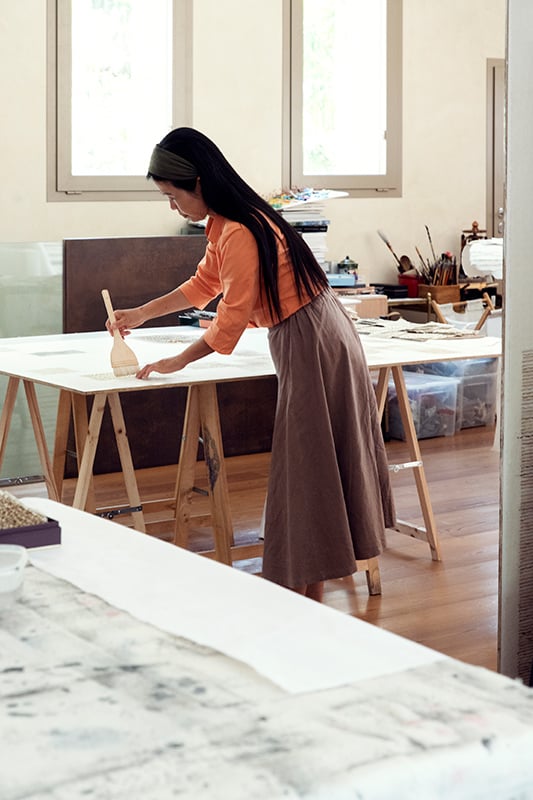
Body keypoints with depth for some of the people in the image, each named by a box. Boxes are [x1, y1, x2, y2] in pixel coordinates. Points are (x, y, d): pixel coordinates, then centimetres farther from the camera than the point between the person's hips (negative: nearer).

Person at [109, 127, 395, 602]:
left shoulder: (239, 233, -22)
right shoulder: (223, 224, 9)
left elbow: (231, 318, -19)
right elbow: (203, 285, 23)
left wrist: (179, 361, -7)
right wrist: (139, 314, 22)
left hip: (312, 344, -10)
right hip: (309, 339, 10)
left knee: (308, 466, -4)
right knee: (313, 462, 13)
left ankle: (306, 590, 4)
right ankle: (312, 592, 22)